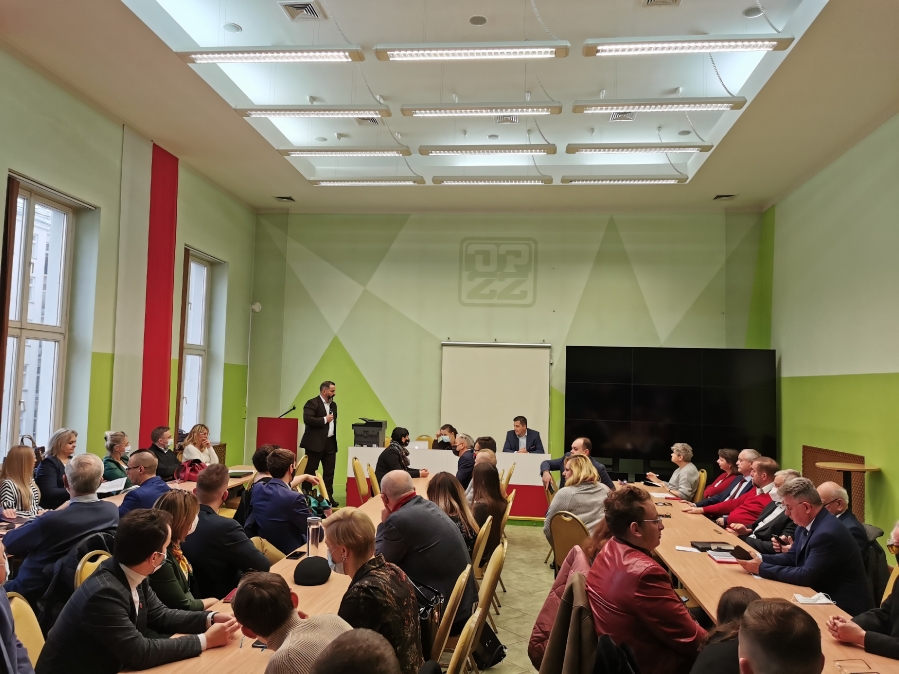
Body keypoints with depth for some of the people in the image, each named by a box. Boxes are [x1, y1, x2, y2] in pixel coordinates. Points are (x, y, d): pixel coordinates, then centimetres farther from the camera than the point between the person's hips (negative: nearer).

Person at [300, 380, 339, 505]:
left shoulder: (333, 405, 16)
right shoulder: (312, 403, -9)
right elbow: (307, 419, -22)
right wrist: (324, 420, -18)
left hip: (330, 442, 7)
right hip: (315, 443, -7)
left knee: (329, 472, 8)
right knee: (310, 471, 0)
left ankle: (328, 497, 14)